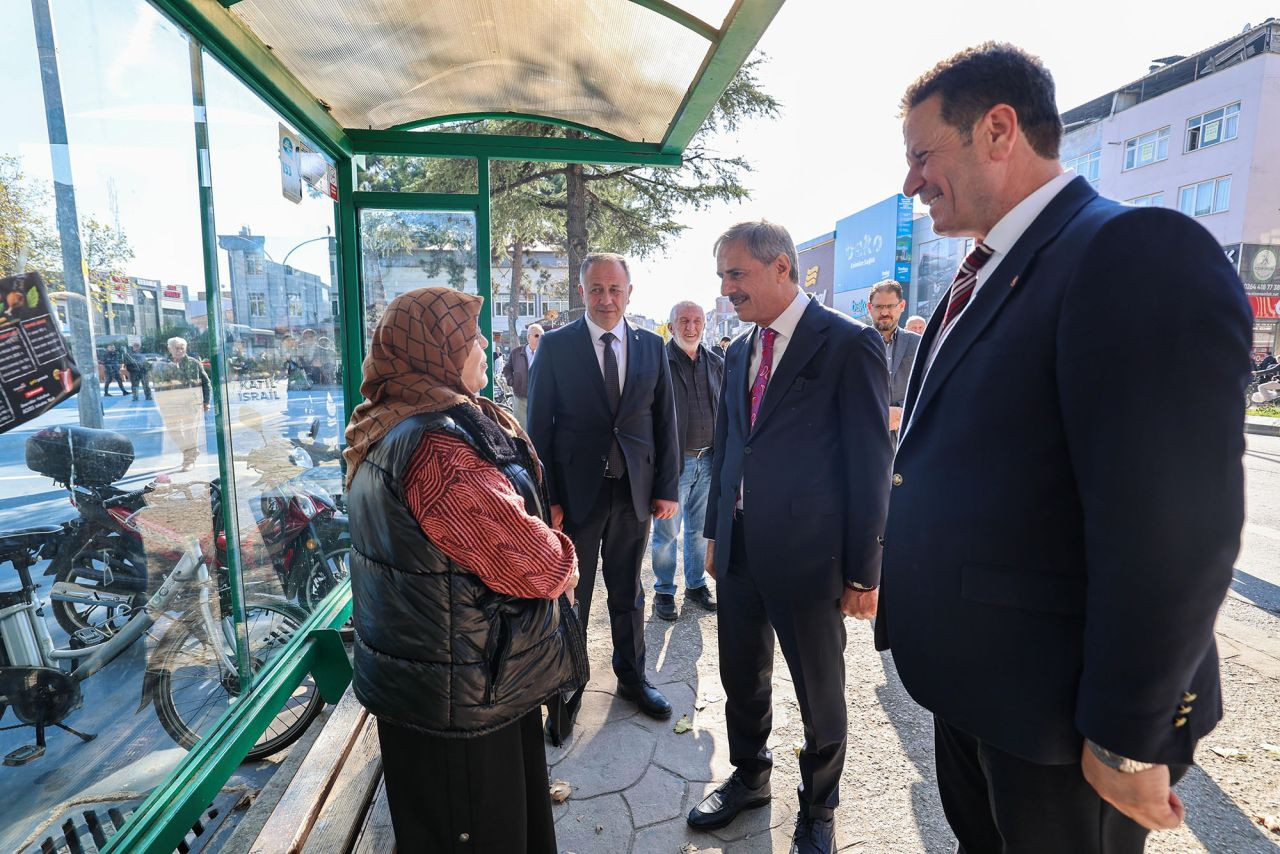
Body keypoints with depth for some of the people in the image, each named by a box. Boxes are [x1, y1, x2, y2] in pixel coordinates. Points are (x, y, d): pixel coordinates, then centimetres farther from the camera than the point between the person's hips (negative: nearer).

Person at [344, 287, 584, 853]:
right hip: (461, 700, -10)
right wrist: (562, 562, -6)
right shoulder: (439, 446, -30)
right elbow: (526, 558, -27)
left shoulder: (385, 435, 4)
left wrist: (545, 554, 1)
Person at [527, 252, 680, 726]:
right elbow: (540, 425, -5)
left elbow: (665, 420, 5)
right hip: (576, 491, -2)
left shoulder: (651, 346, 4)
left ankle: (631, 675, 37)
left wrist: (667, 487, 1)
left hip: (635, 490, 3)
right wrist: (546, 496, -10)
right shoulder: (556, 345, -4)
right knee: (570, 596, 12)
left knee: (628, 592, 18)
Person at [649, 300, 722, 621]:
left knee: (700, 529, 17)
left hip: (708, 460, 5)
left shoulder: (716, 363, 6)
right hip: (674, 460, -5)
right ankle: (663, 591, 24)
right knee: (667, 531, 7)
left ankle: (696, 585, 34)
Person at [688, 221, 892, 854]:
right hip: (739, 549, 6)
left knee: (819, 692, 14)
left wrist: (863, 570, -9)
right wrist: (715, 531, 14)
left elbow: (870, 463, -11)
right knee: (741, 677, 20)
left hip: (808, 553, -5)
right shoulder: (739, 351, 9)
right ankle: (749, 777, 46)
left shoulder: (851, 344, -11)